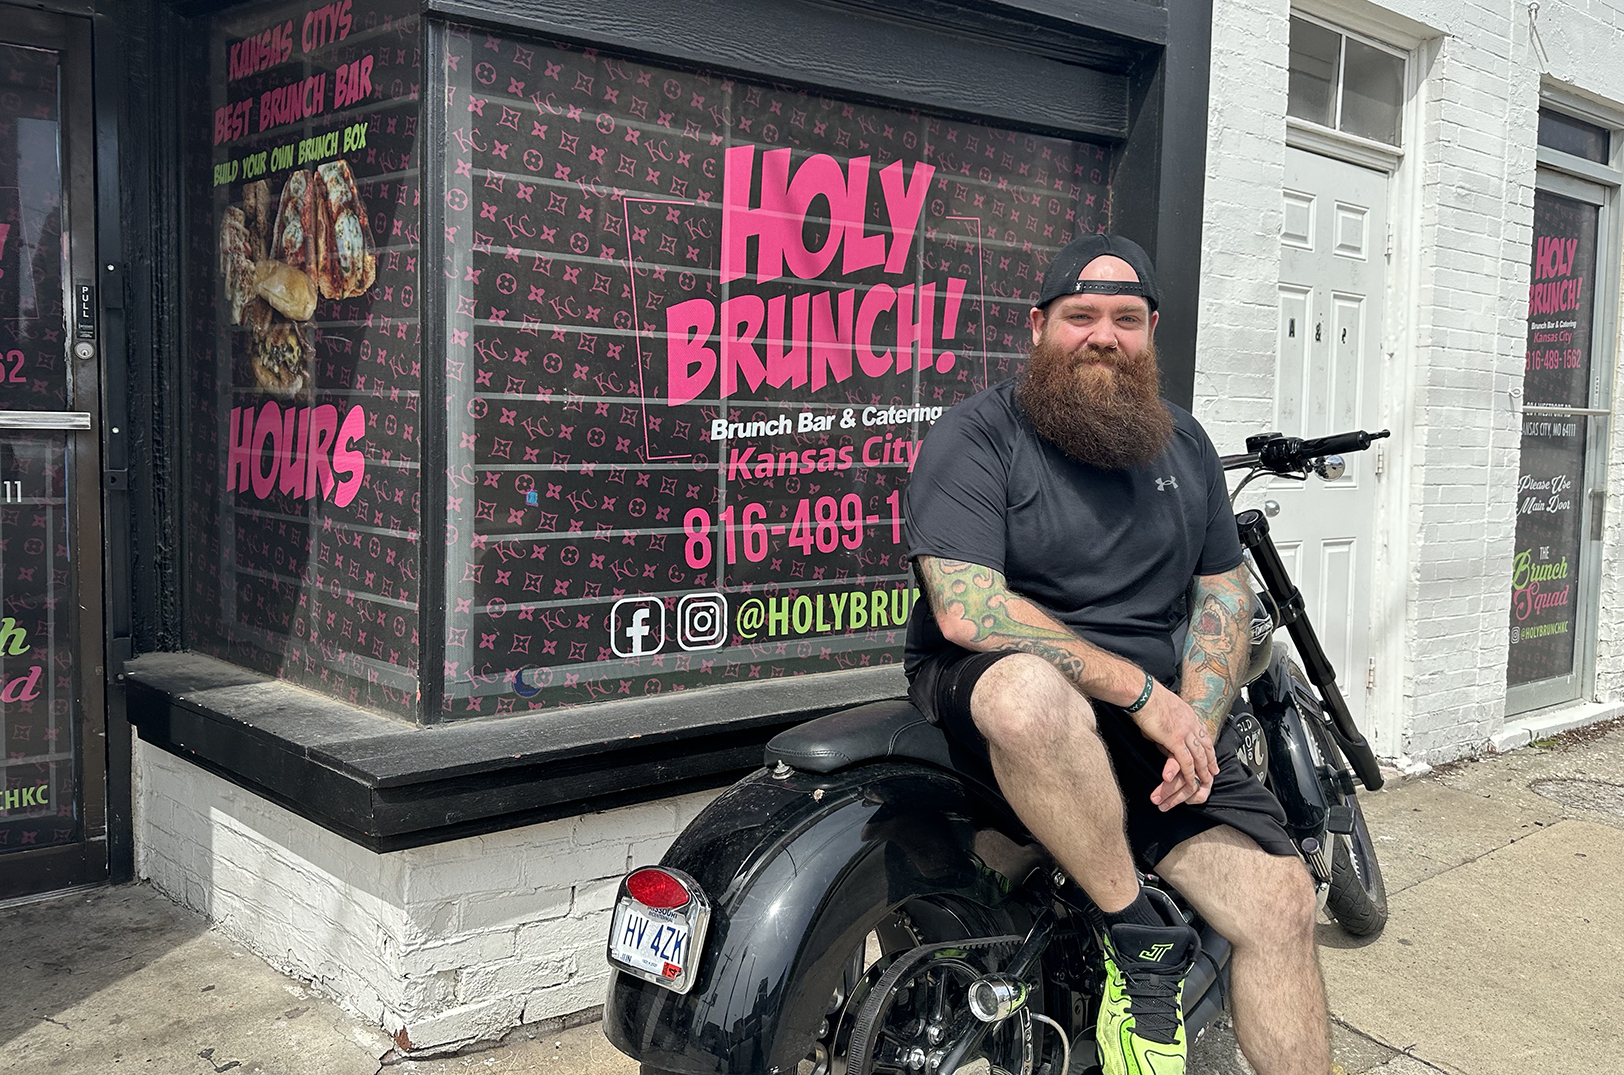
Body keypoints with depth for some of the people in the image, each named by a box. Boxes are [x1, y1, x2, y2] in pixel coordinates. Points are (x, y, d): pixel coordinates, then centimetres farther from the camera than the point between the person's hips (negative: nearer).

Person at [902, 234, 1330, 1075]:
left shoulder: (1183, 442, 13)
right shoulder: (975, 435, -8)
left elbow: (1224, 591, 14)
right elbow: (966, 610, -20)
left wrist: (1196, 719, -5)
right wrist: (1142, 691, -19)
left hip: (1157, 716, 5)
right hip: (992, 688, -5)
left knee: (1280, 902, -9)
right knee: (1031, 690, -40)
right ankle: (1138, 933, -19)